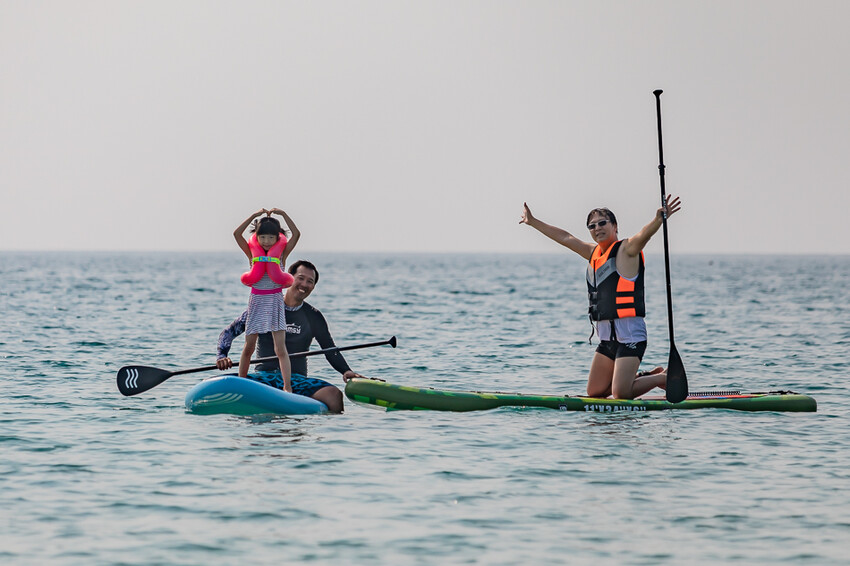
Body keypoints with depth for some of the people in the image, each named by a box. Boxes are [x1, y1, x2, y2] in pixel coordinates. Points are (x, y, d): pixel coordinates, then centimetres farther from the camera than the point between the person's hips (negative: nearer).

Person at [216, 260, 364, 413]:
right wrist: (221, 356, -12)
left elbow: (331, 350, 12)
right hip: (263, 376, 0)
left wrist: (346, 371, -9)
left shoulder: (313, 317, 11)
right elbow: (229, 332, 8)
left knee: (334, 395, -31)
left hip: (297, 380, 0)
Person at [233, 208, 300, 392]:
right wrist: (254, 216, -12)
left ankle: (287, 387, -13)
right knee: (249, 347, 7)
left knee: (281, 348, -7)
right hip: (257, 301, 1)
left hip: (275, 301, -1)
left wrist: (283, 214, -12)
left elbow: (296, 234, -10)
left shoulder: (282, 253, 1)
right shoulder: (252, 253, 3)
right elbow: (237, 234, -9)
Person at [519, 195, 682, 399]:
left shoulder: (626, 250, -7)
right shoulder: (594, 252, 14)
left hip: (629, 334, -9)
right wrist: (532, 221, 32)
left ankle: (664, 378, 9)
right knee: (595, 392, 11)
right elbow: (565, 238, 25)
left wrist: (659, 219, -48)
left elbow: (644, 234, -27)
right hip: (607, 337, 9)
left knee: (621, 394, -16)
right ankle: (646, 377, 24)